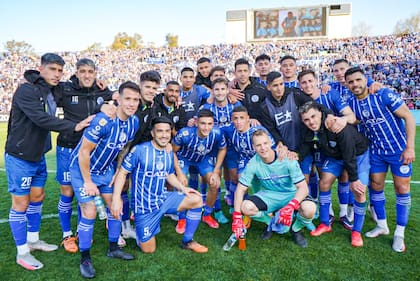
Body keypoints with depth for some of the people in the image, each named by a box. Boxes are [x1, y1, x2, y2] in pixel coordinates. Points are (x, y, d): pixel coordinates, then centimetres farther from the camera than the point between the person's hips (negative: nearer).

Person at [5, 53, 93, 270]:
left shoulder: (52, 92, 4)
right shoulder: (26, 91, -19)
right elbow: (41, 119, -29)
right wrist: (74, 126, -32)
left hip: (39, 156, 8)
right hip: (20, 157, -8)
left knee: (37, 197, 17)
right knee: (21, 203, 3)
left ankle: (33, 240, 35)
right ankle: (22, 253, 17)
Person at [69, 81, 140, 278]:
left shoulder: (134, 122, -10)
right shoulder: (103, 121, -31)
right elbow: (84, 152, -24)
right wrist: (88, 182, -19)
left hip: (105, 169, 7)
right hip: (82, 169, -6)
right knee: (90, 212, -8)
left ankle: (113, 248, 26)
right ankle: (85, 259, 11)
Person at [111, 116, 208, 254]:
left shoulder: (169, 153, 2)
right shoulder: (139, 150, -17)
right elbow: (122, 173, -13)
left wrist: (183, 188, 0)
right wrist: (116, 198, -21)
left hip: (164, 199, 5)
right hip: (144, 206, -5)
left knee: (196, 200, -11)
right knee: (148, 250, 1)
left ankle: (187, 241, 6)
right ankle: (138, 229, 34)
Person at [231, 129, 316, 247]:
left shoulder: (287, 159, -21)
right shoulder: (253, 163, -14)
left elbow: (303, 187, -22)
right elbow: (240, 189, -11)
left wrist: (290, 206, -40)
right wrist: (237, 216, -21)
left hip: (291, 194, -2)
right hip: (269, 196, 2)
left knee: (309, 209, -33)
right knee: (246, 207, -26)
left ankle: (296, 230, 3)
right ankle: (272, 222, 5)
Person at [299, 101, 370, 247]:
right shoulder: (308, 133, -18)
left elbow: (349, 154, -32)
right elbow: (304, 150, -7)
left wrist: (353, 179, -26)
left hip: (357, 154, -5)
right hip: (335, 156, 5)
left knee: (359, 191, -13)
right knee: (324, 183, -3)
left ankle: (356, 231, 7)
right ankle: (325, 224, 14)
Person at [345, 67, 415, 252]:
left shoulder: (384, 95, -19)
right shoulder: (351, 103, -5)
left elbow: (408, 117, -17)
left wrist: (410, 147, -20)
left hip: (399, 149, -5)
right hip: (376, 152, 5)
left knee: (402, 189, 3)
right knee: (376, 187, 11)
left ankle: (399, 234, 16)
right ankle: (382, 226, 29)